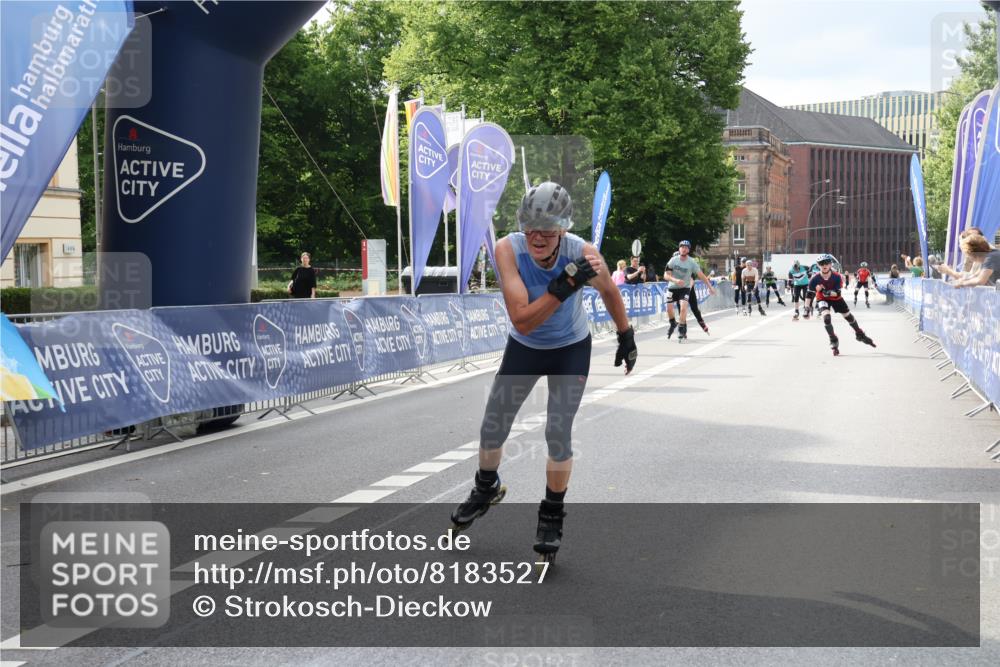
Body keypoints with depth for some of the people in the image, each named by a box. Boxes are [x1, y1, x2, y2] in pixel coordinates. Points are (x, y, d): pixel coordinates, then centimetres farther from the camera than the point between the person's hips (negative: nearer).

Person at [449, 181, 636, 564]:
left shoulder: (582, 253, -29)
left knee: (558, 434, -7)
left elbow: (609, 292, -6)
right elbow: (521, 320, -36)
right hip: (524, 347, 2)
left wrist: (626, 338, 5)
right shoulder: (508, 249, -30)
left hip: (571, 350, -2)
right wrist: (564, 286, -46)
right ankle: (486, 489, 41)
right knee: (492, 427, 11)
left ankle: (552, 515, 17)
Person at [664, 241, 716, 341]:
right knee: (669, 308, -4)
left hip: (685, 288, -1)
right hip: (672, 287, 2)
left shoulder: (691, 262, -13)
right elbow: (666, 275, -13)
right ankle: (673, 324, 26)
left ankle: (681, 329, -6)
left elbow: (701, 275, -8)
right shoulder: (673, 260, -11)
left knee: (683, 307, -20)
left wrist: (710, 286, -10)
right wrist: (675, 280, -31)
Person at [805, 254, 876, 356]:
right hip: (822, 300, -2)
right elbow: (810, 293, -14)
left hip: (836, 298, 2)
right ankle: (834, 341, -11)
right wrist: (807, 307, -16)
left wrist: (829, 292, -44)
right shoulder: (815, 279, -24)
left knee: (849, 316, 12)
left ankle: (860, 335, 37)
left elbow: (838, 293, -25)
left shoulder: (836, 277, -23)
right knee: (826, 317, -26)